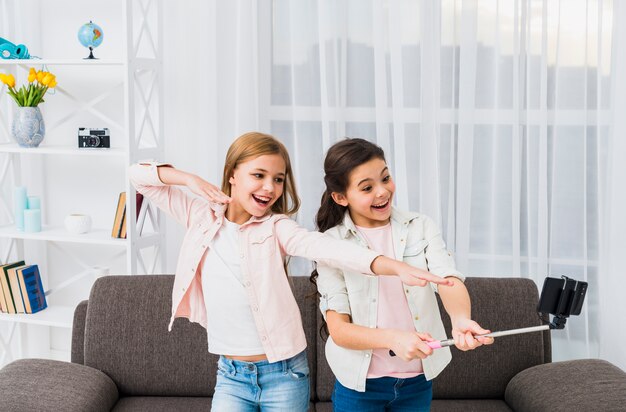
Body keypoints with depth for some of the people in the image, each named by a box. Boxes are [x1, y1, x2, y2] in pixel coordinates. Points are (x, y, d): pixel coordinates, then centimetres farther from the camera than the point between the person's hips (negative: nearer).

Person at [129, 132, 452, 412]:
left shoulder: (276, 227, -6)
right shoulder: (202, 216, 2)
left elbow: (325, 247, -25)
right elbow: (139, 175, 7)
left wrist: (396, 267, -41)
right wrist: (190, 180, -8)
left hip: (284, 373, -2)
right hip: (231, 375, 2)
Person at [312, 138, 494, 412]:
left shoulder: (421, 228, -1)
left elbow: (449, 280, -16)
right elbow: (338, 330, -14)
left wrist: (461, 319, -39)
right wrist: (394, 338, -33)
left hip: (418, 381, 2)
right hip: (359, 385, -2)